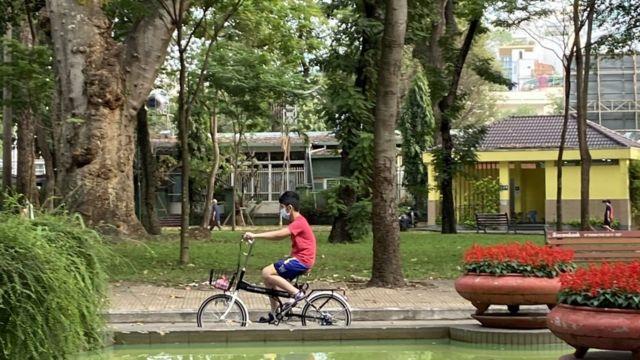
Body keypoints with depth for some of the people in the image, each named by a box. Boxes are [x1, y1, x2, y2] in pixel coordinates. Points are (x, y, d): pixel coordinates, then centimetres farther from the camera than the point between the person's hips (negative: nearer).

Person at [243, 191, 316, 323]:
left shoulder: (299, 222, -16)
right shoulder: (296, 222, 16)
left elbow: (279, 234, -28)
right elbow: (280, 235, 11)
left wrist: (255, 235, -29)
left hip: (302, 260, -10)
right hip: (298, 259, 10)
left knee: (266, 273, -17)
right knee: (270, 279, 10)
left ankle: (296, 293, -13)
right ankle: (274, 313, 17)